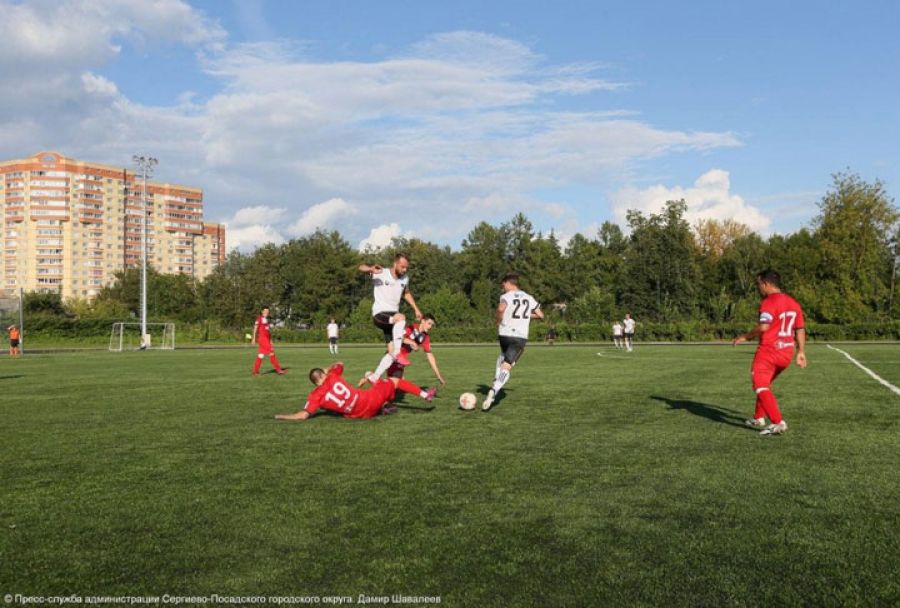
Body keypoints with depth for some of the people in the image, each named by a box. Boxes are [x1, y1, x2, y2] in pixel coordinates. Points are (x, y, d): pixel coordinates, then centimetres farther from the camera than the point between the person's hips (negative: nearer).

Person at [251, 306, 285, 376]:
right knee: (271, 352, -13)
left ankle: (255, 371, 14)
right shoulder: (260, 318, -3)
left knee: (261, 354, 9)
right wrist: (254, 338, -10)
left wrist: (271, 340, 19)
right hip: (262, 338, -8)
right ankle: (278, 369, -13)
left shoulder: (267, 320, 19)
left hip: (267, 339, 8)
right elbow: (255, 328, -6)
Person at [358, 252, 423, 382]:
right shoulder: (381, 273, -12)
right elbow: (361, 267, -26)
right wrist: (371, 269, -48)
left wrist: (416, 309, 17)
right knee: (401, 317, -36)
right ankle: (398, 352, -34)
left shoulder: (405, 278, 5)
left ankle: (374, 378, 14)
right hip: (379, 314, -7)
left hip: (392, 318, 7)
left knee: (392, 352, 1)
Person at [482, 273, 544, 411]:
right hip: (521, 337, 1)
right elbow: (541, 315, 19)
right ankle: (493, 391, -26)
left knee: (503, 356, 32)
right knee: (506, 368, -4)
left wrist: (498, 322, -9)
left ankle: (495, 384, 22)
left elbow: (501, 308, -26)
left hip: (505, 334, -1)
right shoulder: (529, 298, 12)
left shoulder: (506, 296, -3)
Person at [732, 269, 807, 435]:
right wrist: (801, 352, 18)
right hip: (786, 353, 9)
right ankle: (759, 418, 33)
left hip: (768, 352, -9)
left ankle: (778, 423, -17)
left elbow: (763, 327, -25)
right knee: (765, 384, 24)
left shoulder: (769, 302, -14)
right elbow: (800, 329, 15)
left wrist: (744, 337, -12)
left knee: (761, 386, -5)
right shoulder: (793, 303, 13)